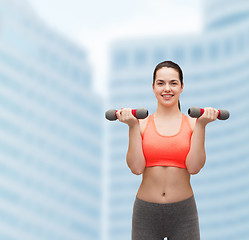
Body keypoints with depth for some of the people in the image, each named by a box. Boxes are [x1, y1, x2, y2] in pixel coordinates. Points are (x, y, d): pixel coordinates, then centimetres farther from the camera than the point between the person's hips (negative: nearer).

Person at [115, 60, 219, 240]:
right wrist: (133, 126, -11)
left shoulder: (192, 124, 2)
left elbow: (194, 167, -11)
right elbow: (136, 168, -9)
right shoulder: (142, 124, 2)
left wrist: (201, 126, -12)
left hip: (183, 212, 0)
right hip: (146, 211, 0)